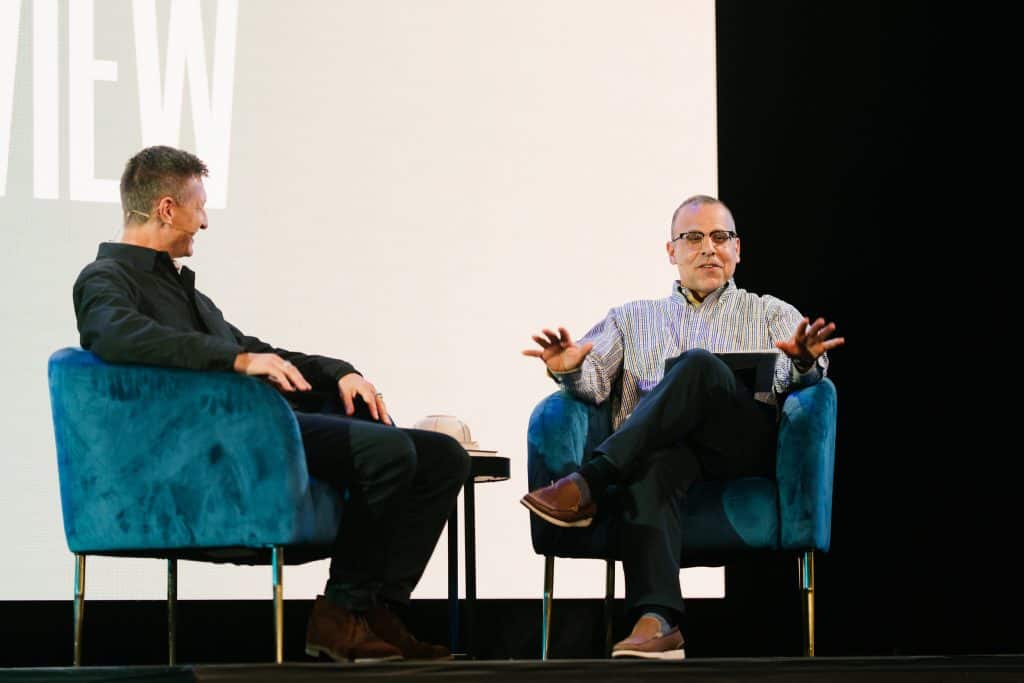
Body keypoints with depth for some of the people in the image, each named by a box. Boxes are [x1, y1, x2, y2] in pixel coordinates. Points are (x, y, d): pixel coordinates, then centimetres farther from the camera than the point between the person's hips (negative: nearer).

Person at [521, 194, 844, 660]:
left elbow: (790, 379, 5)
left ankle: (587, 484, -40)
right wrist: (570, 368, -12)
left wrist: (803, 362, -21)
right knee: (655, 463, -40)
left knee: (697, 364, -33)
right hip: (658, 444, 1)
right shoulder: (632, 318, 30)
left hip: (745, 447, -1)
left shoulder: (770, 314, 25)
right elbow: (595, 380, 13)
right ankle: (658, 621, -56)